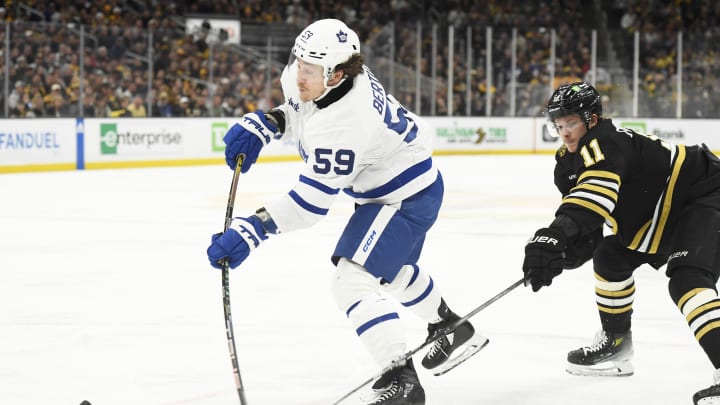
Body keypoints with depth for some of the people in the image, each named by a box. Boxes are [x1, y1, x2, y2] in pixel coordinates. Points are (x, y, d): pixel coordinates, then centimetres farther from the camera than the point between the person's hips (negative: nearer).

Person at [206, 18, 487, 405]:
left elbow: (311, 200, -35)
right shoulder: (323, 73, -11)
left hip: (405, 198, -11)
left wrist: (252, 230, -40)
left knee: (352, 281, -21)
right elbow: (297, 108, 12)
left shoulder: (343, 124, -37)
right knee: (392, 269, 32)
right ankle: (454, 331, 55)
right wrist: (262, 123, -6)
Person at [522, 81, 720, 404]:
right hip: (663, 211, 11)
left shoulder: (605, 144, -28)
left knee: (688, 280, -29)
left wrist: (556, 235, -59)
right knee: (611, 256, 18)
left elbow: (596, 192, -46)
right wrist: (581, 242, -7)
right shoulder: (571, 161, 5)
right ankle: (616, 345, 31)